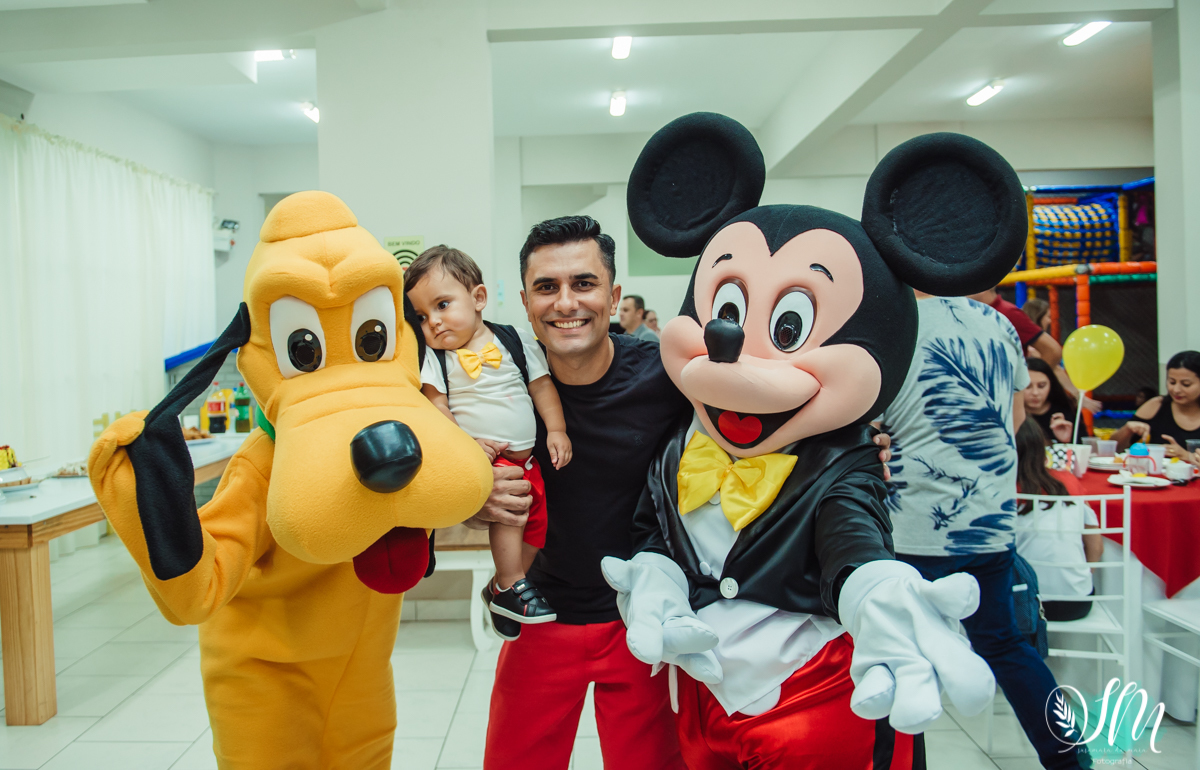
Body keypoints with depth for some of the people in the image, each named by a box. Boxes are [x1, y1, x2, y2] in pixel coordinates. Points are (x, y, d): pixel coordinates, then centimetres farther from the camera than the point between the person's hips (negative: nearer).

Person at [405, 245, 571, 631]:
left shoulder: (517, 341, 2)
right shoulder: (435, 357, 0)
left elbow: (542, 386, 6)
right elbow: (435, 405, -5)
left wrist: (556, 430, -1)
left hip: (525, 458, 4)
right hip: (482, 460, -4)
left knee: (534, 523, 7)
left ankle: (501, 590, 26)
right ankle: (511, 585, -14)